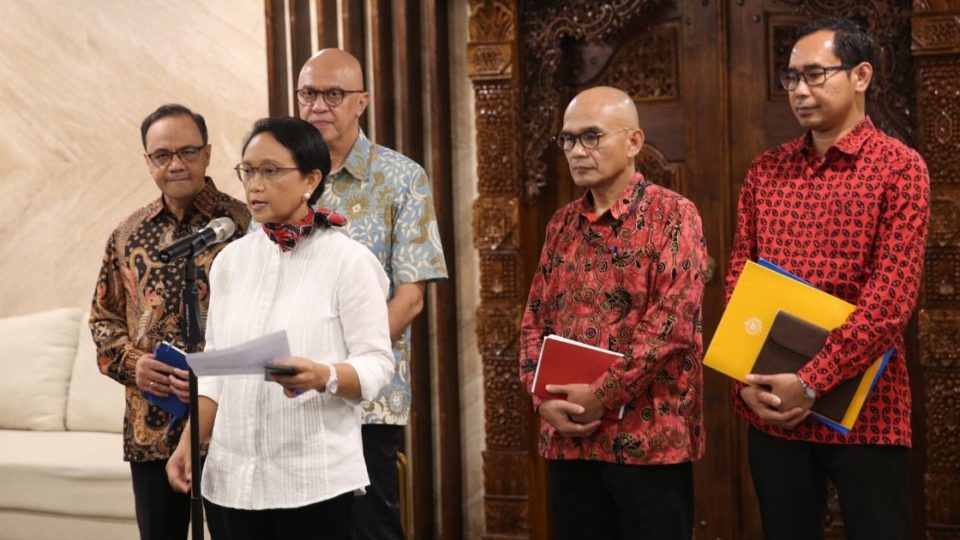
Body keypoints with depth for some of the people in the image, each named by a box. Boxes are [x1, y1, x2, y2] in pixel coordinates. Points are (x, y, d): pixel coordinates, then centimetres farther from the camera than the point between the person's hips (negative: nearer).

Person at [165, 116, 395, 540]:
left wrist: (324, 377, -27)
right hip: (231, 477, 5)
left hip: (315, 480, -4)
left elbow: (377, 363, -9)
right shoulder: (230, 260, 9)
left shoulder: (349, 261, -6)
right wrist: (189, 443, 3)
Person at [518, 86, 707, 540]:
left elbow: (674, 316, -15)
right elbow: (535, 319, 13)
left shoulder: (671, 214, -5)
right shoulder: (562, 224, 13)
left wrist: (603, 394, -16)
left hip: (648, 437, -5)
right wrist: (543, 396, -4)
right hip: (568, 438, 5)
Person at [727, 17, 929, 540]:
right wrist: (747, 378, -6)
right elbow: (737, 280, 9)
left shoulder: (899, 168, -6)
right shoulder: (766, 170, 9)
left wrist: (812, 382, -19)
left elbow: (892, 295, -14)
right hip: (772, 410, 4)